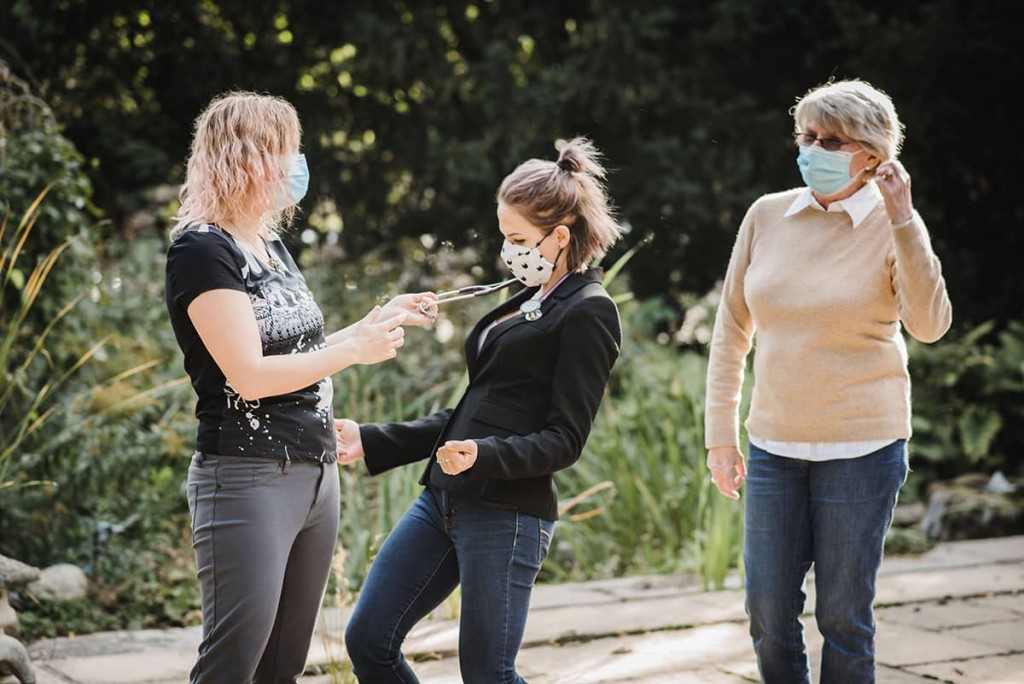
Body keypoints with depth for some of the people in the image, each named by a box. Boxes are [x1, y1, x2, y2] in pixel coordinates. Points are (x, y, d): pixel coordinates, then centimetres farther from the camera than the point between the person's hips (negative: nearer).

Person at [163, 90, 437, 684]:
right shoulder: (202, 249, -12)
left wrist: (380, 321, 12)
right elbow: (249, 374, -19)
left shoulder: (271, 245, 15)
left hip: (317, 473, 9)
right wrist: (355, 350, -14)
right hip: (248, 479, -9)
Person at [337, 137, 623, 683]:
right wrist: (370, 442, 18)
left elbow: (564, 440, -12)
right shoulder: (528, 302, 19)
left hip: (509, 514, -9)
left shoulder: (587, 313, -7)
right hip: (443, 498, 9)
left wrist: (483, 455, -27)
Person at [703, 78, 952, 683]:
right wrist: (720, 433, 8)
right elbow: (731, 329, 10)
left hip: (860, 446, -3)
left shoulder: (894, 227, -4)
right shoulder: (768, 214, 4)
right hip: (773, 445, 3)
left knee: (843, 615, 4)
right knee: (769, 613, 6)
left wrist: (902, 220, -25)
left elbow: (929, 325, -20)